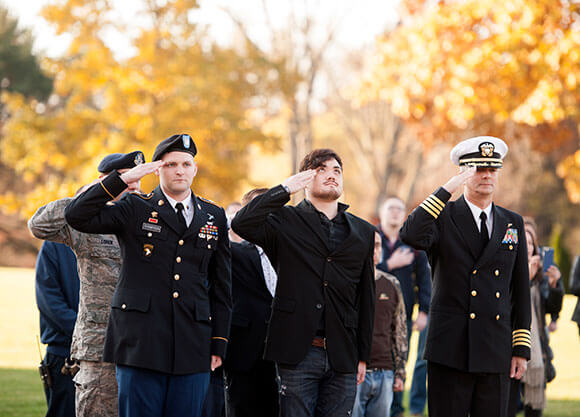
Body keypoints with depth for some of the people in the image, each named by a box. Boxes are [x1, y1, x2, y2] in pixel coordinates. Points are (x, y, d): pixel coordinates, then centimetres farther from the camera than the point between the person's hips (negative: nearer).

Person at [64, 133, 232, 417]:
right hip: (140, 343, -3)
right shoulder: (134, 209, 5)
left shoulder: (214, 217, 15)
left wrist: (219, 343, 10)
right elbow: (76, 216, -9)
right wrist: (123, 179, -12)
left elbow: (221, 286, 17)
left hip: (192, 349, 3)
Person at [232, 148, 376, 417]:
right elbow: (242, 224, -16)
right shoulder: (285, 221, 4)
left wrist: (363, 355, 12)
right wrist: (285, 189, -11)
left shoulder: (363, 232, 14)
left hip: (342, 357, 3)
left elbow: (366, 299, 16)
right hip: (298, 354, -3)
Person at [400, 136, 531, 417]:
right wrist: (448, 188, -20)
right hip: (450, 350, -3)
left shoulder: (513, 223, 13)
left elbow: (520, 290, 13)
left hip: (496, 353, 3)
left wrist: (521, 349, 7)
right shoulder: (443, 216, 2)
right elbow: (411, 236, -22)